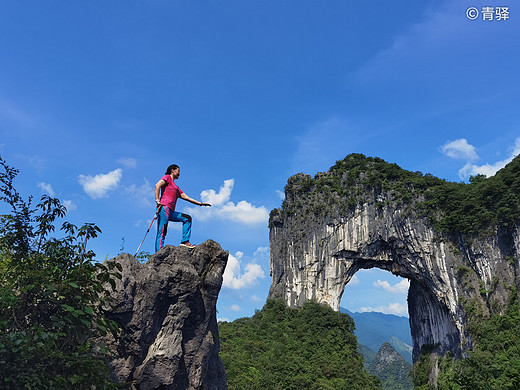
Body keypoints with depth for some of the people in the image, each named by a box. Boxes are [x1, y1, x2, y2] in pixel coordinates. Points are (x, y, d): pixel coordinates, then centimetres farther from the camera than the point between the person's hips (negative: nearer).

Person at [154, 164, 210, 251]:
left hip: (171, 212, 9)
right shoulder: (167, 177, 8)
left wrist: (200, 203, 23)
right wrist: (157, 201, -17)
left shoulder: (176, 188, 31)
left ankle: (185, 241, 1)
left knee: (187, 218, 9)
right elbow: (157, 186, -9)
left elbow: (187, 198, 28)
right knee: (162, 232, -15)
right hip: (164, 208, -9)